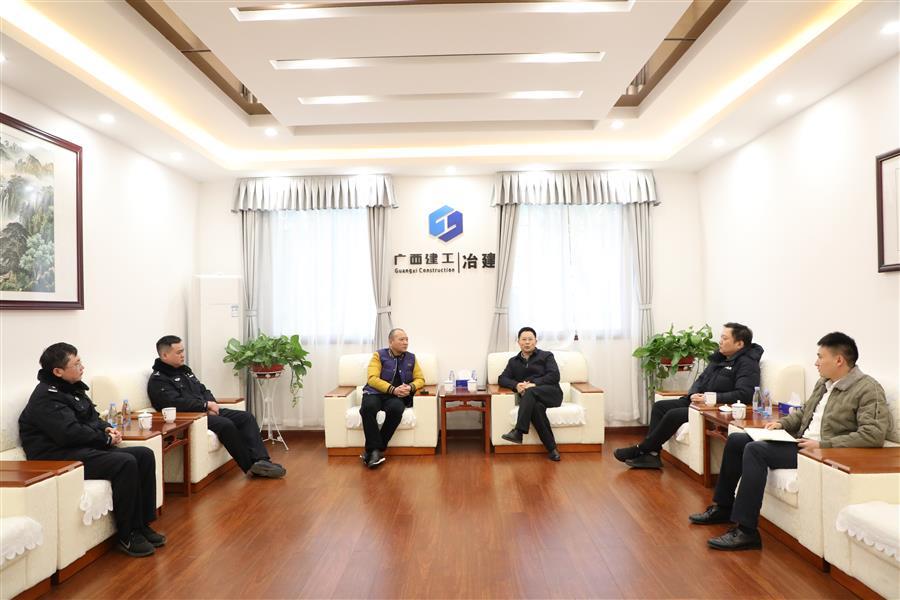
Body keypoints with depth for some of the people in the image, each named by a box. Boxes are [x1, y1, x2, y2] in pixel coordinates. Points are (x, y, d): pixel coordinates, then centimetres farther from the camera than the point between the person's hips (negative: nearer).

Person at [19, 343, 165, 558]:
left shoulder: (73, 387, 15)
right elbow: (70, 433, -23)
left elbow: (93, 417, 24)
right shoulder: (46, 397, -14)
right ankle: (127, 536, -16)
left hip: (85, 448, 9)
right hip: (59, 457, -9)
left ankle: (142, 525, -2)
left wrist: (107, 428, 2)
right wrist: (107, 439, -12)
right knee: (125, 463, -29)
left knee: (144, 455, -7)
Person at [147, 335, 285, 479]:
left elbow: (203, 390, 21)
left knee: (246, 417, -8)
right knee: (226, 424, -31)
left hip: (205, 411, 9)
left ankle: (261, 460, -18)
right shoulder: (158, 380, -7)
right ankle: (251, 467, -20)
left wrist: (211, 405, -1)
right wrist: (206, 405, -13)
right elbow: (176, 403, -21)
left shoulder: (184, 370, 20)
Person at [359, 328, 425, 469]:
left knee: (395, 409, -34)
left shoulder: (411, 358, 15)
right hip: (375, 393, -1)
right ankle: (375, 449, -30)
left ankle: (375, 449, -23)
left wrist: (410, 387, -9)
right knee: (367, 407, -36)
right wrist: (393, 389, -18)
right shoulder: (379, 355, 5)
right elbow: (372, 378, -7)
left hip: (397, 397, 2)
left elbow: (420, 379, 15)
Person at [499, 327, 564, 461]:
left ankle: (518, 431, -43)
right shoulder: (513, 361, 24)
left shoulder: (546, 356, 15)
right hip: (530, 398, 2)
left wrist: (534, 384, -15)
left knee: (530, 392, -35)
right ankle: (551, 448, -34)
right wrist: (516, 385, -10)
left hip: (551, 393, -2)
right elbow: (502, 379, 12)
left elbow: (554, 376, -1)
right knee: (536, 407, -36)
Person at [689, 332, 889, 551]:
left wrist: (823, 445, -24)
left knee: (755, 449, -26)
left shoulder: (868, 390, -12)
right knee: (736, 440, 1)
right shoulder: (824, 383, 14)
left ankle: (746, 532, -22)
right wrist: (782, 423, 6)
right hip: (801, 441, 9)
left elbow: (874, 434, -22)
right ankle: (723, 507, 13)